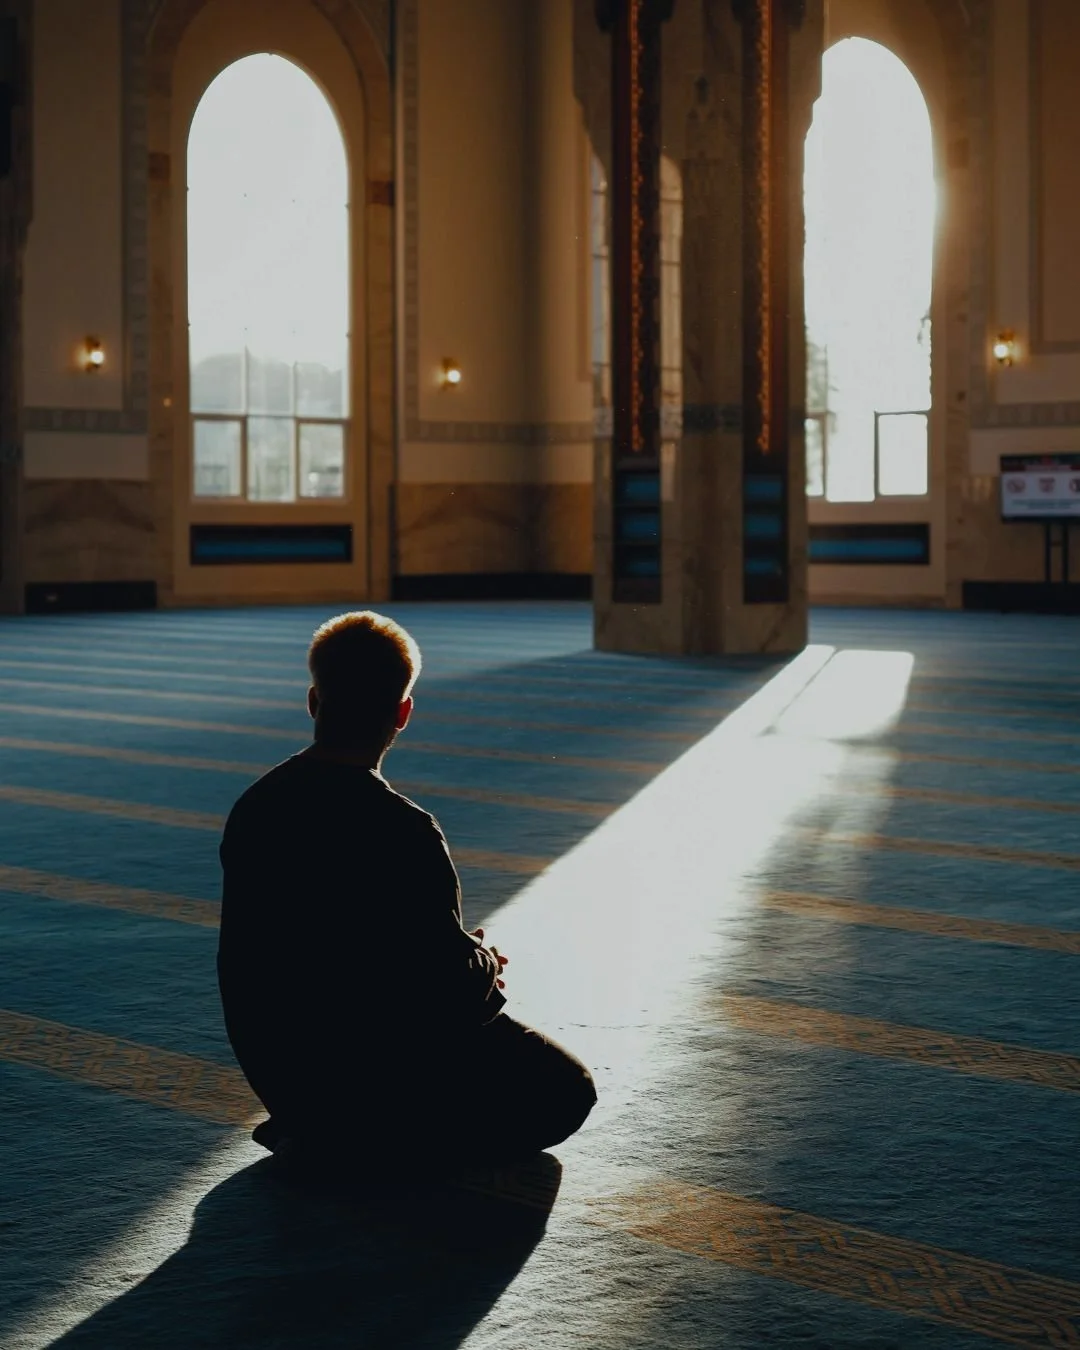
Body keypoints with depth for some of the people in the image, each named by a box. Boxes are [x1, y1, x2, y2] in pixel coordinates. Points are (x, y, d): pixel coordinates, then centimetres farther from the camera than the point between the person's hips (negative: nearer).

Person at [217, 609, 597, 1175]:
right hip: (371, 1076, -8)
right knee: (563, 1092, 9)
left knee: (480, 997, 30)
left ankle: (317, 1129, 13)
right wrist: (486, 960, 6)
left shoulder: (255, 806, -1)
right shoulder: (400, 832, -24)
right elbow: (451, 977, -18)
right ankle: (364, 1142, -2)